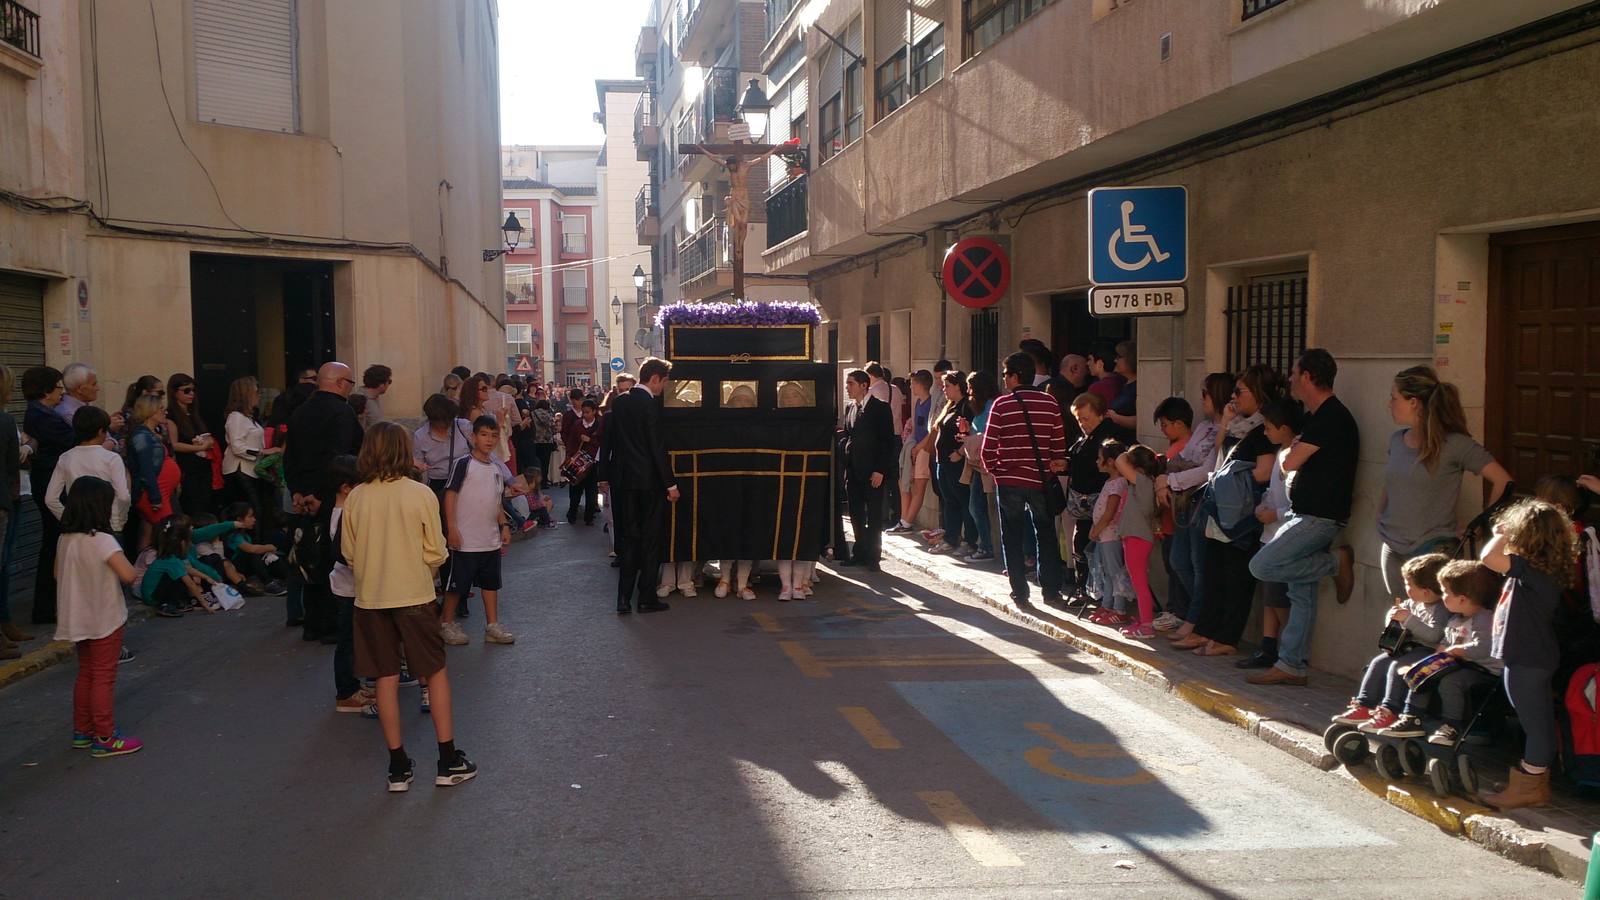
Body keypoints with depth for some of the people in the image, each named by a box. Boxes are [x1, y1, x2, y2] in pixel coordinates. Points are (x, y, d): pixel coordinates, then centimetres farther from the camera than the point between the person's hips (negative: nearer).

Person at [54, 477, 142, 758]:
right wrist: (120, 557, -7)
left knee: (85, 674, 20)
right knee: (104, 678, 2)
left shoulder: (66, 538, 0)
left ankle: (82, 731, 28)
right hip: (105, 619, -7)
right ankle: (105, 738, 8)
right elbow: (128, 575, -25)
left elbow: (58, 574, 11)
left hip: (78, 619, 7)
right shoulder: (102, 540, -22)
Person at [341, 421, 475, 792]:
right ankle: (449, 761, 14)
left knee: (387, 679, 10)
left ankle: (398, 767, 15)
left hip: (371, 598, 2)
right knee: (436, 673, 11)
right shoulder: (421, 494, -12)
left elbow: (348, 552, 4)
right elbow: (436, 553, -7)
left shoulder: (355, 498, -5)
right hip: (414, 595, -2)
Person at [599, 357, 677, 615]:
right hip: (649, 480, -6)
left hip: (622, 479, 6)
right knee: (650, 540, 4)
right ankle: (646, 598, 8)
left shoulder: (619, 402, 6)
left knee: (628, 538, 12)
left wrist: (606, 474, 15)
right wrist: (670, 484, -12)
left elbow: (607, 439, 9)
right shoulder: (651, 404, -14)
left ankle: (624, 599, 9)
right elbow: (657, 446, -17)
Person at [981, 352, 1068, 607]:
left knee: (1012, 538, 9)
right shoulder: (1049, 403, -2)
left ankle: (1020, 593, 9)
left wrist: (992, 469, 9)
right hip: (1041, 480, 2)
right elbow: (1059, 442, 1)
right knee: (1046, 535, 15)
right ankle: (1051, 590, 16)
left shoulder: (1001, 405, -8)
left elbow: (989, 446, -8)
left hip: (1009, 480, -2)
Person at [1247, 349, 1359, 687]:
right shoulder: (1322, 415, 16)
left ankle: (1335, 562, -4)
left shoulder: (1330, 417, -16)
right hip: (1308, 516, 10)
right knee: (1301, 592, 9)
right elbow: (1297, 466, 26)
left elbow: (1289, 464, -16)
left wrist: (1290, 448, 4)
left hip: (1319, 518, -10)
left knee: (1262, 566, -17)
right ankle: (1292, 665, 12)